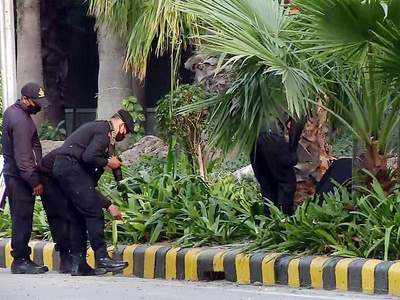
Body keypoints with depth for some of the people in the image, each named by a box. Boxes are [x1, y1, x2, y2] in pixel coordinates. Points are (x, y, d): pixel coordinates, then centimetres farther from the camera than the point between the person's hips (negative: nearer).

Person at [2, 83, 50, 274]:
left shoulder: (12, 111, 12)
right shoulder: (21, 121, -21)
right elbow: (22, 157, -23)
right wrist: (35, 181, -19)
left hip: (14, 175, 10)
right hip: (20, 178, -10)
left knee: (22, 219, 12)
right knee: (22, 218, -6)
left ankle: (22, 258, 16)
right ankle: (20, 261, -3)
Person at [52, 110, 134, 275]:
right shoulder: (105, 131, -6)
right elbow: (89, 157, -20)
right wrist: (108, 162, -3)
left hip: (61, 168, 10)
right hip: (71, 167, -10)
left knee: (78, 216, 11)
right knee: (94, 212, -10)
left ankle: (77, 263, 10)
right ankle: (102, 258, -12)